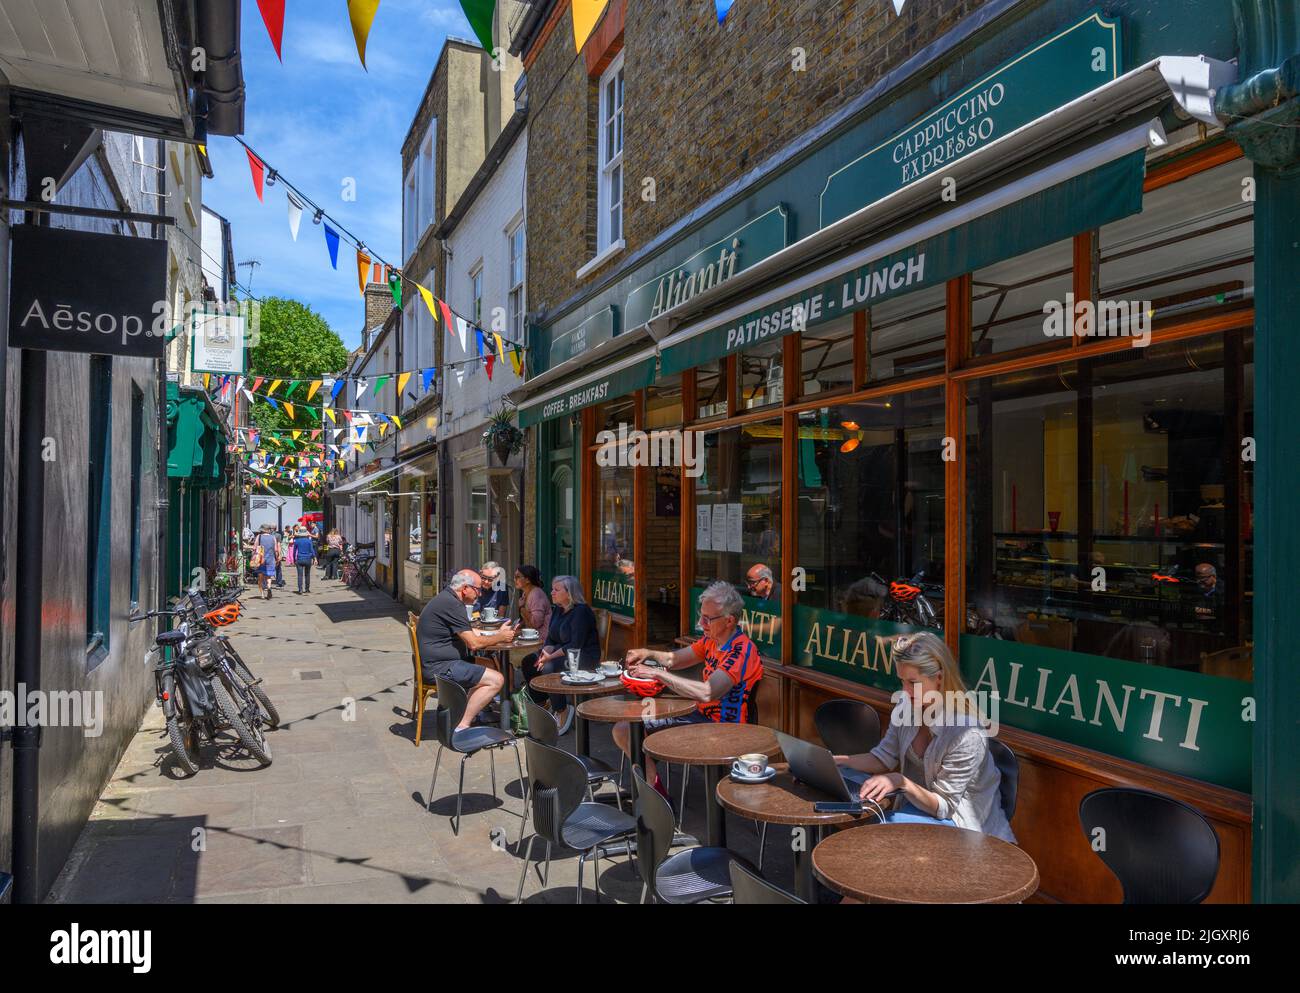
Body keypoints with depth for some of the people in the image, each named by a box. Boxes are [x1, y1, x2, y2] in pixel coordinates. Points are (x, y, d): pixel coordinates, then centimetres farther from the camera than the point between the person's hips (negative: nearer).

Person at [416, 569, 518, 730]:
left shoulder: (447, 599, 15)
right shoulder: (451, 605, -19)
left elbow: (471, 633, 22)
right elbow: (474, 643, -19)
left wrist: (498, 633, 15)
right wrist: (500, 638, -4)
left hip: (434, 663, 11)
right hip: (439, 667, -11)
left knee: (490, 667, 19)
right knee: (496, 680, -15)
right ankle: (462, 727, -13)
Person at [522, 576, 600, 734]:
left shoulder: (581, 611, -17)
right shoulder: (558, 612, 10)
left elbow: (576, 645, -23)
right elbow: (551, 639, 12)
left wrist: (551, 657, -25)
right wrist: (545, 653, -10)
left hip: (584, 657, -9)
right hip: (562, 653, 9)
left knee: (549, 668, -30)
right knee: (529, 662, -3)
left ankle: (562, 711, -13)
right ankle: (541, 704, 5)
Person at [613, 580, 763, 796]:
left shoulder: (742, 650, -22)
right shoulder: (711, 641, 5)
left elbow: (707, 693, -34)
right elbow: (674, 659, 17)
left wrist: (657, 673, -29)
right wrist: (648, 654, -6)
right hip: (700, 716, 9)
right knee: (623, 730, 5)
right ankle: (654, 790, 17)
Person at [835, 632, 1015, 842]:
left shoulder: (967, 735, -28)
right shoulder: (906, 705, -7)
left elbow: (943, 807, -20)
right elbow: (884, 759, 3)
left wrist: (901, 782, -35)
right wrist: (835, 761, -11)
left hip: (961, 819, -5)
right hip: (918, 800, 6)